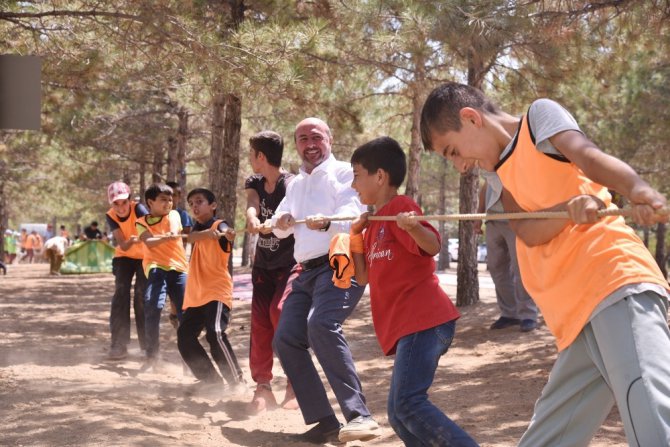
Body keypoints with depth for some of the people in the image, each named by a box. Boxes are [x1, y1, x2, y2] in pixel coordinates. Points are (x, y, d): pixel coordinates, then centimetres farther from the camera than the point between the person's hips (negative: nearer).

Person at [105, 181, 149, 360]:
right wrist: (131, 241, -46)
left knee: (142, 296, -10)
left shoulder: (138, 209, -28)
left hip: (145, 256, -3)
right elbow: (122, 245, -23)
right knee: (120, 294, -9)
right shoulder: (111, 216, -16)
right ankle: (118, 345, -6)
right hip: (124, 257, 3)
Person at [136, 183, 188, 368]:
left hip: (179, 268, 2)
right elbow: (149, 242, -10)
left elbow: (174, 232, -11)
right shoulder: (141, 222, 10)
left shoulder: (173, 215, 12)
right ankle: (152, 357, -14)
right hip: (156, 267, -1)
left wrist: (156, 238, -30)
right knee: (153, 306, -21)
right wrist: (167, 237, -28)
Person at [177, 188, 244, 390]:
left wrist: (228, 235, -58)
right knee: (184, 338, 6)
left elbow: (225, 233, -32)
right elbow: (191, 237, -9)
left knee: (215, 333, -25)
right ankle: (211, 380, 18)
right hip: (195, 294, 8)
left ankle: (237, 381, -17)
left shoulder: (219, 225, -7)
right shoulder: (198, 227, 15)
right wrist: (209, 233, -32)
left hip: (217, 292, -8)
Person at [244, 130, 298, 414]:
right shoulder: (253, 183, 5)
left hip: (290, 262, -6)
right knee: (259, 323, -1)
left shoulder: (291, 184, -13)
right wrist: (252, 218, -40)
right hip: (263, 264, 6)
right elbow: (252, 205, -15)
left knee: (280, 311, -24)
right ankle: (263, 387, 7)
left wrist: (268, 225, -51)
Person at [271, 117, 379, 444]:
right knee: (286, 340, 0)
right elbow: (279, 228, 24)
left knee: (322, 325, -32)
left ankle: (359, 416, -34)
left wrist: (326, 222, -39)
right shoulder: (295, 184, 22)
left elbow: (352, 215, -17)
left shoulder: (343, 173, -2)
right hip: (306, 271, 9)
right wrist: (280, 222, -1)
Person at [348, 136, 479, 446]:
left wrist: (414, 227, -37)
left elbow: (433, 246, -18)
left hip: (423, 321, -10)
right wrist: (356, 235, 12)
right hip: (408, 326, 10)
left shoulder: (400, 206, -5)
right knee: (398, 413, 6)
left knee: (409, 403, -22)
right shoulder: (375, 222, 22)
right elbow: (364, 277, 21)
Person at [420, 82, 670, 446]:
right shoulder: (504, 178, 26)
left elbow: (589, 156, -11)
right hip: (579, 313, 9)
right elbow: (528, 231, 6)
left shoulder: (539, 115, 9)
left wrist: (637, 189, -32)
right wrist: (572, 208, -16)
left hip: (615, 279, -9)